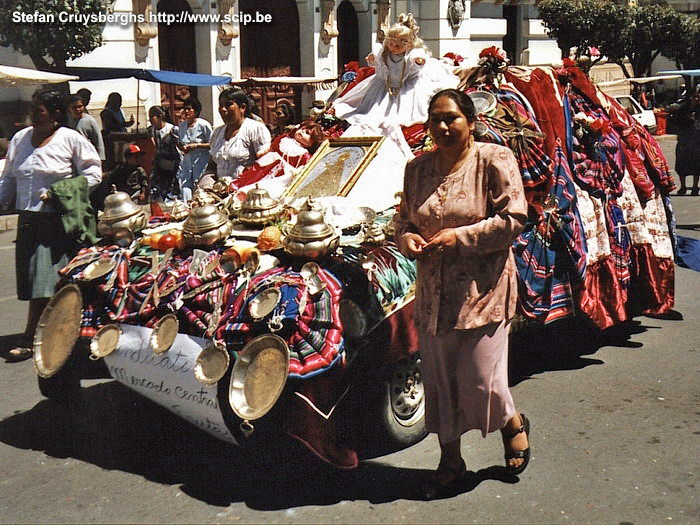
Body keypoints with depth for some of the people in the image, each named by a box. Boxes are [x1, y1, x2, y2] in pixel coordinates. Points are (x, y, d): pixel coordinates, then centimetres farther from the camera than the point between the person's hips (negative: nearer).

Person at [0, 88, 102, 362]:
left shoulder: (71, 139, -3)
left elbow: (93, 172, -2)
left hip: (58, 221, -5)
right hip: (28, 219, 6)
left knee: (44, 280, -7)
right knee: (33, 278, 5)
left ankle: (29, 339, -2)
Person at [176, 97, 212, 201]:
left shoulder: (203, 125, -7)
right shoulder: (181, 125, 11)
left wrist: (196, 145, -15)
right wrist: (182, 148, -1)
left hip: (201, 163, -5)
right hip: (186, 162, 5)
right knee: (185, 190, -4)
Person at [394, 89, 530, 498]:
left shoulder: (495, 160, -6)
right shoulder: (418, 168, 9)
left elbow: (513, 220, -11)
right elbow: (404, 218, 18)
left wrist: (459, 237, -18)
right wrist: (407, 238, -5)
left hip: (484, 289, -5)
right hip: (433, 292, 5)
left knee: (480, 382, -3)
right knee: (439, 380, 10)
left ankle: (514, 423, 32)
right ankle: (451, 460, 28)